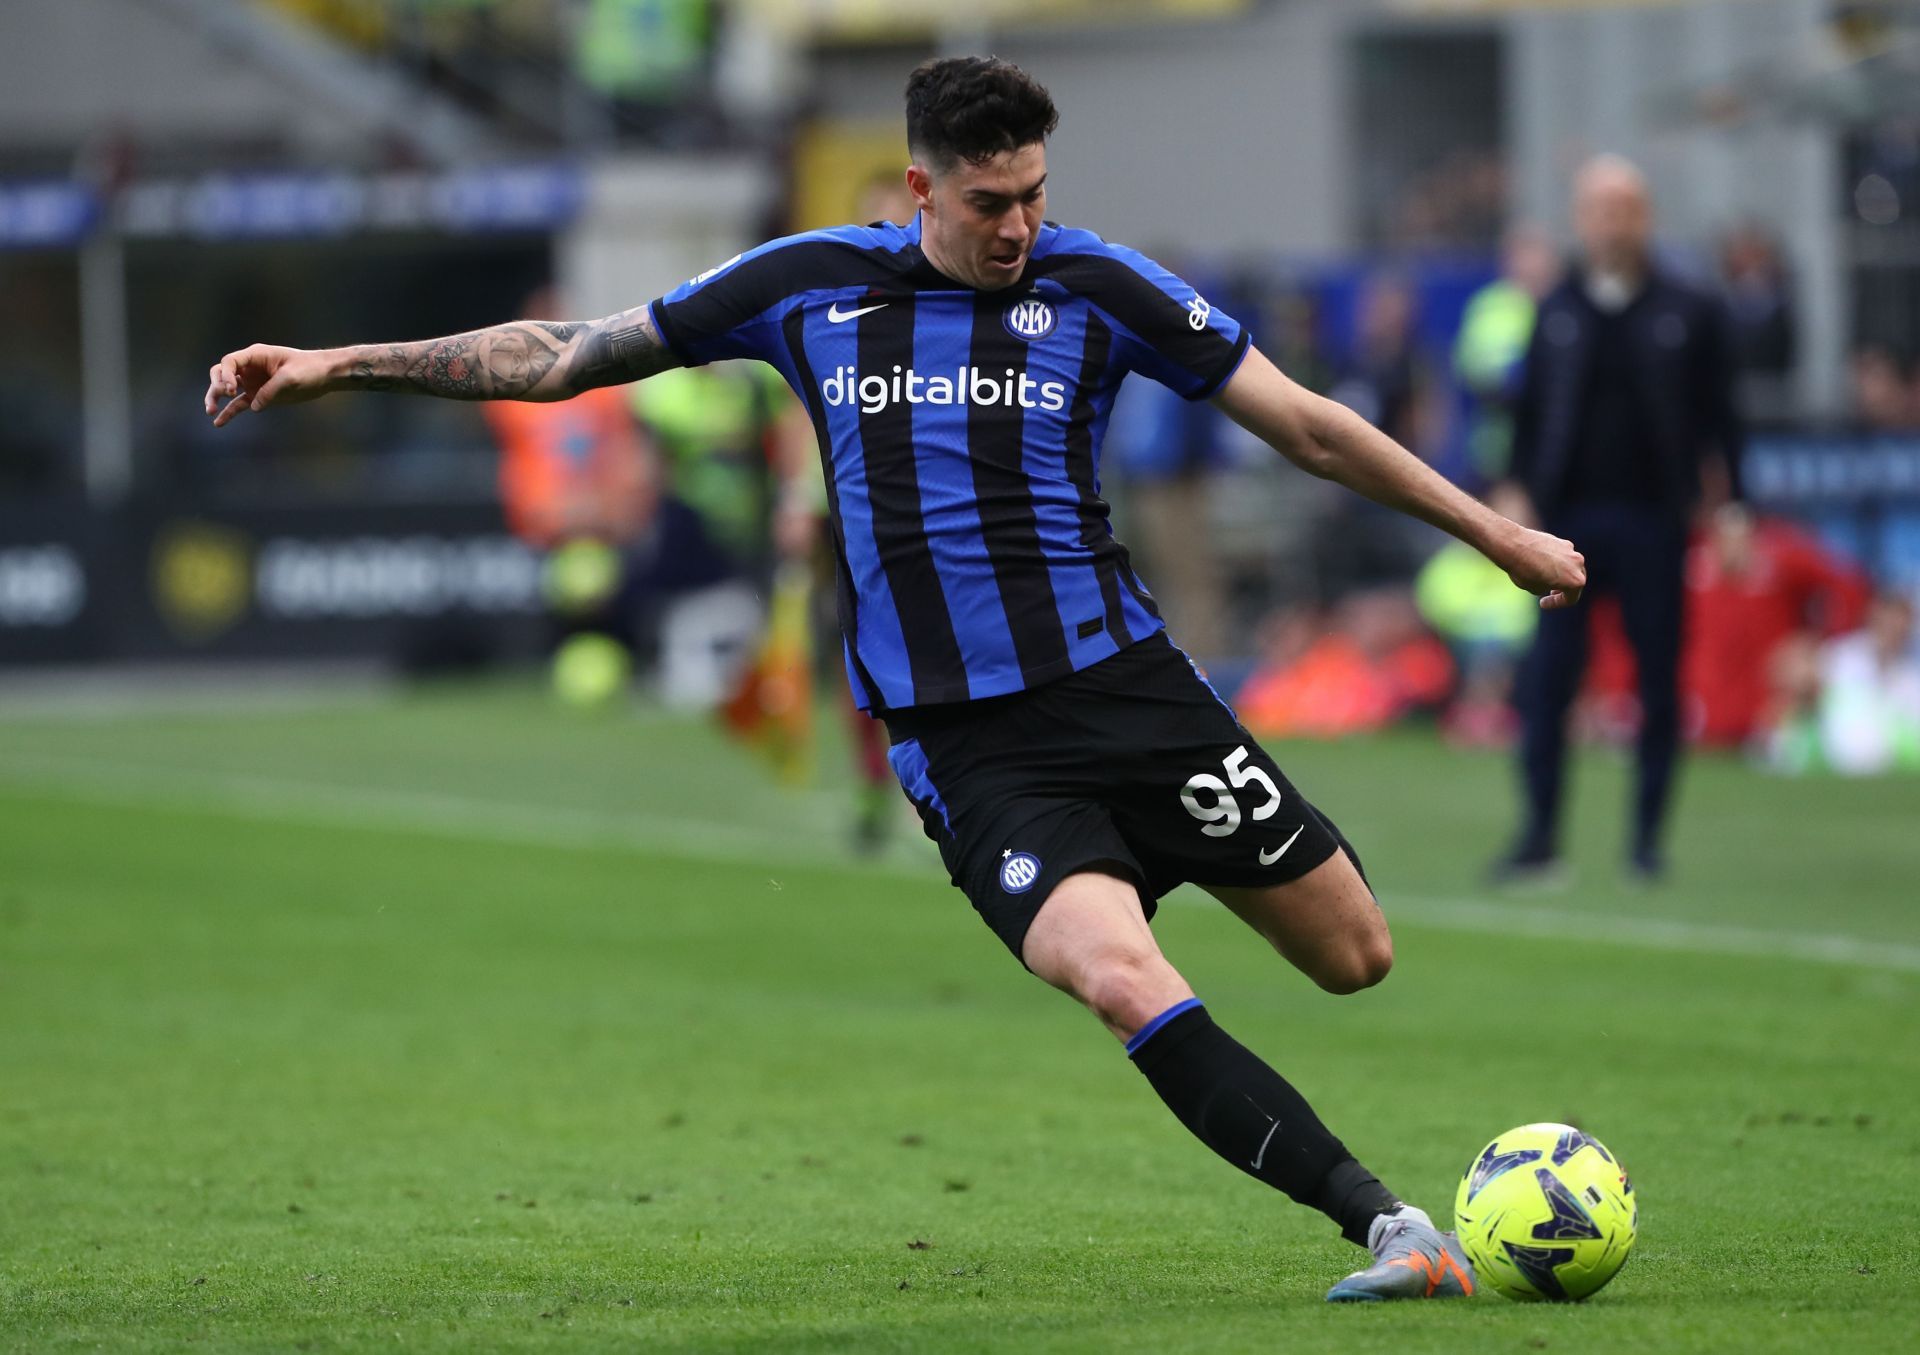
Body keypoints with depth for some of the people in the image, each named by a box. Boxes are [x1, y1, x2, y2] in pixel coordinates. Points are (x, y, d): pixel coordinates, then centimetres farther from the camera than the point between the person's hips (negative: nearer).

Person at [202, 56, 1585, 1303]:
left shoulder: (1096, 285, 0)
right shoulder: (811, 285, 3)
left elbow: (1308, 424, 6)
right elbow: (559, 358, 10)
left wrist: (1497, 532, 6)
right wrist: (336, 365, 8)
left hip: (1128, 687, 1)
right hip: (966, 743, -1)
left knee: (1355, 955, -3)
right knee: (1121, 978, -26)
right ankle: (1391, 1226, -26)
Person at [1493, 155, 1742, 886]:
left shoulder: (1688, 313, 3)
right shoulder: (1557, 311, 8)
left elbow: (1717, 416, 4)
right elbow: (1530, 409, 11)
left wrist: (1729, 505, -2)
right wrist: (1518, 491, 3)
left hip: (1652, 518, -1)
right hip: (1569, 517, 1)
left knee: (1658, 681, 2)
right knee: (1546, 679, -4)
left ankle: (1647, 838, 11)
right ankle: (1539, 834, 0)